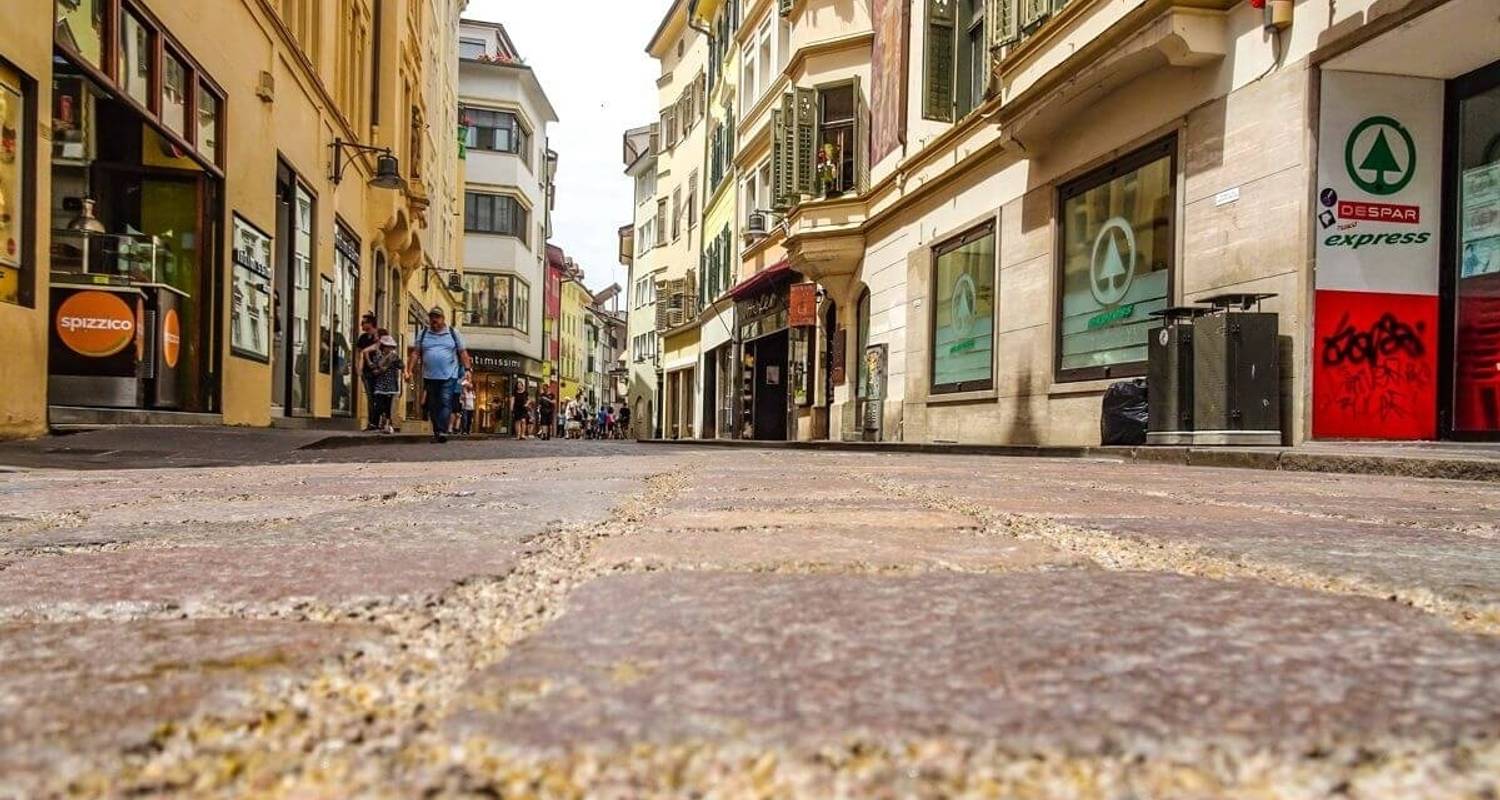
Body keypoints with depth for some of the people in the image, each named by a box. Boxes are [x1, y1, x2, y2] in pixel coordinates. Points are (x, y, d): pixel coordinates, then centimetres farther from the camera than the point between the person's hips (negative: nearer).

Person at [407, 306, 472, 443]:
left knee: (445, 403, -13)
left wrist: (468, 369, -2)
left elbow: (463, 353, 7)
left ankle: (442, 431, -19)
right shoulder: (423, 334, 11)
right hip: (429, 376, 3)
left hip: (449, 376, -2)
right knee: (433, 405, 6)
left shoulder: (453, 333, 7)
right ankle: (436, 432, 13)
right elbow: (415, 353, 8)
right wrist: (410, 370, -1)